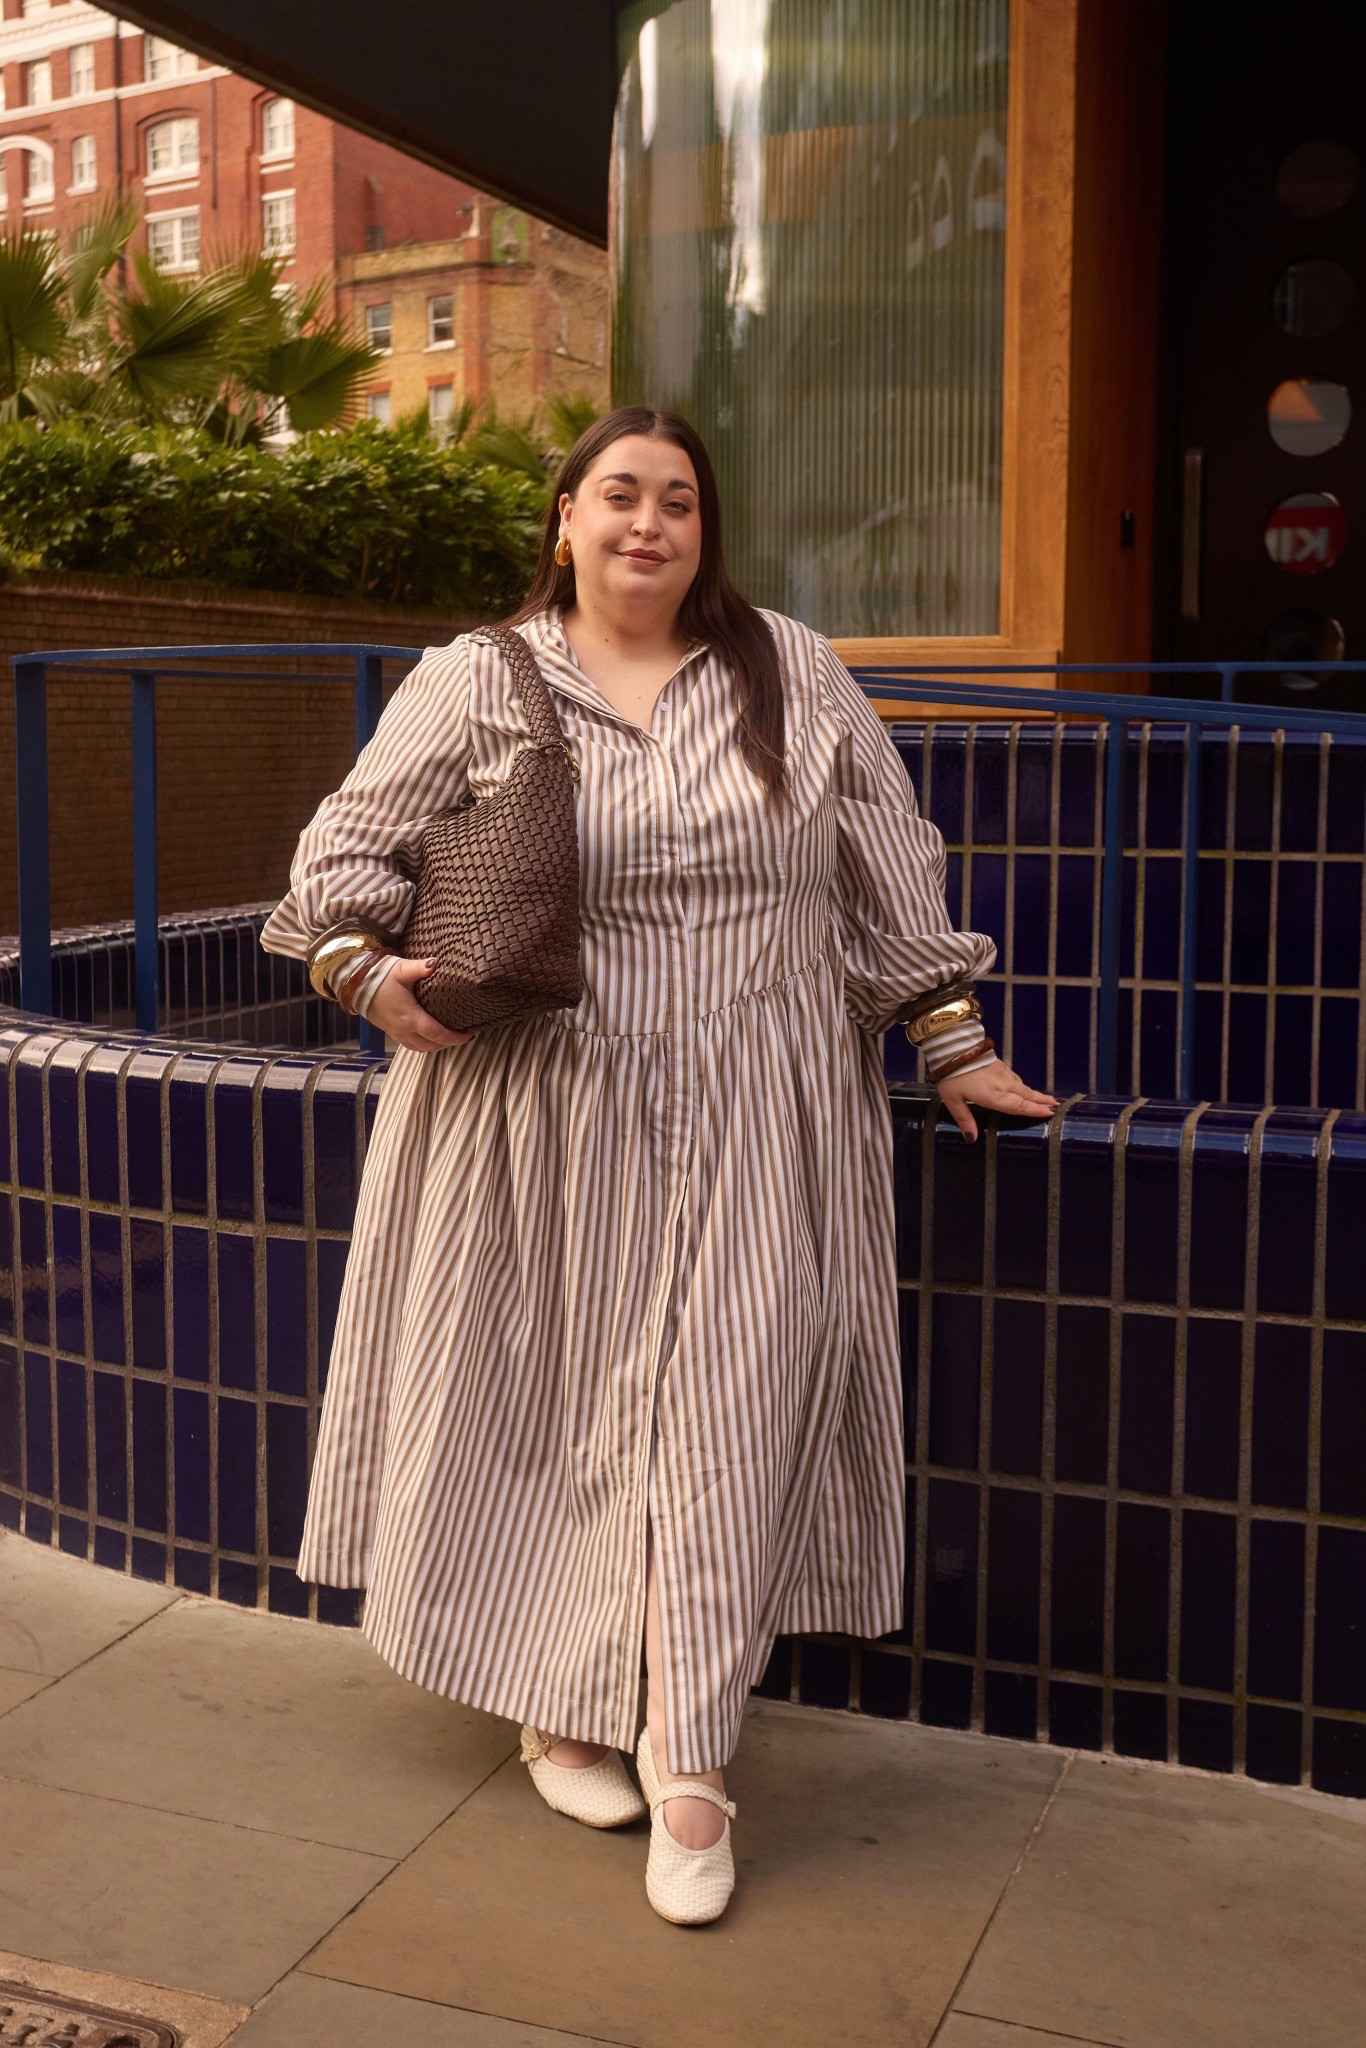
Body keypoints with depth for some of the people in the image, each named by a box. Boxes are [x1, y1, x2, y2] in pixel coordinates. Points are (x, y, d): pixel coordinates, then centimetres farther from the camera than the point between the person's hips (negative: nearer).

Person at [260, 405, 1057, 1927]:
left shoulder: (791, 674, 7)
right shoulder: (474, 682, 2)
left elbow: (890, 867, 9)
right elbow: (348, 845, 8)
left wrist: (951, 1040, 8)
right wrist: (367, 973, -9)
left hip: (754, 1127, 1)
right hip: (550, 1122, -1)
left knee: (728, 1414, -3)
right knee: (559, 1404, 7)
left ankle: (688, 1761, 8)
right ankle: (554, 1705, 27)